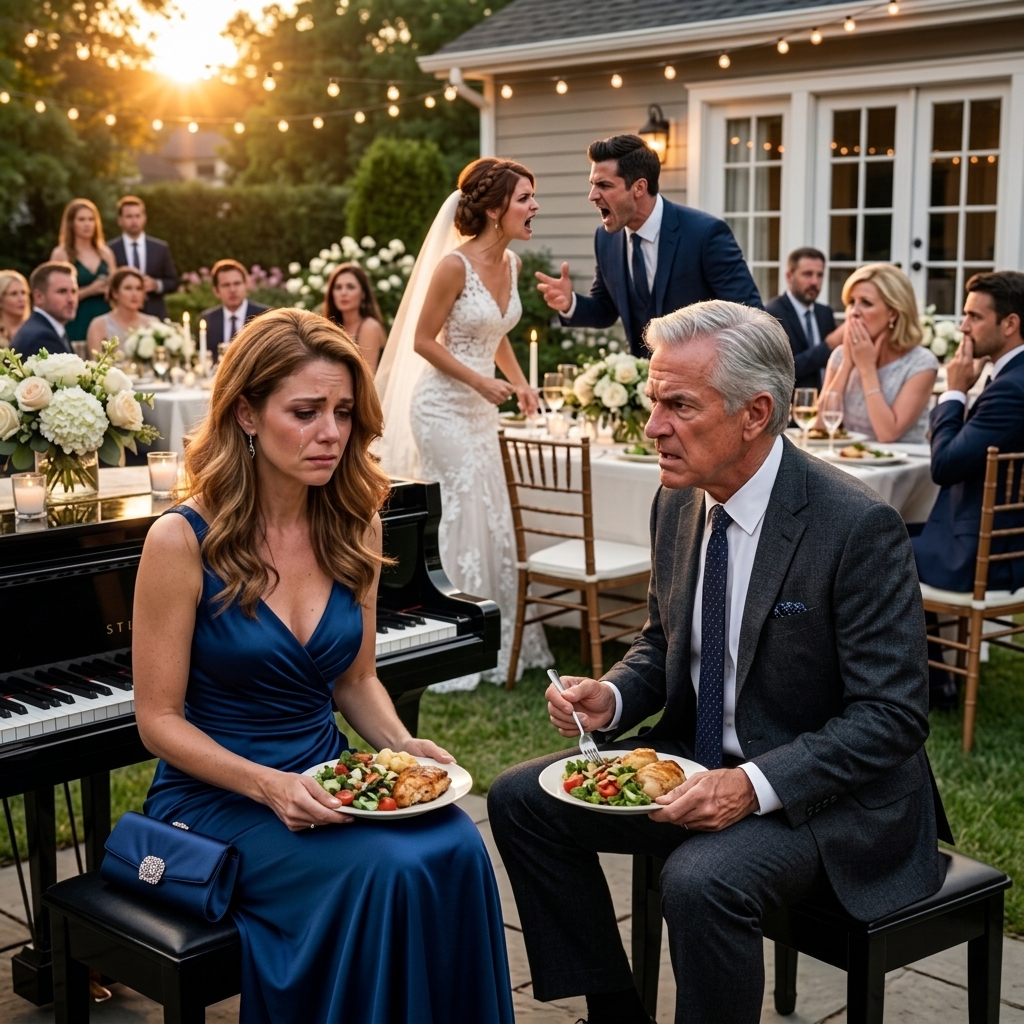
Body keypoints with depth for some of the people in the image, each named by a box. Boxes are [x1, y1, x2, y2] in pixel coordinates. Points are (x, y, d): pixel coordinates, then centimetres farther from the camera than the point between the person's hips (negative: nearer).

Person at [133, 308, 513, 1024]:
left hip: (326, 780, 5)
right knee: (388, 870, -30)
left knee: (457, 847, -25)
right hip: (217, 792, -5)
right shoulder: (184, 540, -13)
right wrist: (269, 786, -23)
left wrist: (404, 745, -6)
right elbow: (160, 720, -9)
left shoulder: (353, 526, 4)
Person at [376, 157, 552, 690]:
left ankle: (496, 642, 22)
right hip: (443, 405, -8)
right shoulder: (455, 264, -18)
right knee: (459, 519, -4)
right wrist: (480, 382, -18)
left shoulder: (510, 263, 5)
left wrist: (519, 381, 4)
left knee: (491, 519, 11)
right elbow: (422, 341, -14)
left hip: (481, 409, 8)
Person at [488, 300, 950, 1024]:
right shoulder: (679, 503, 1)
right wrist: (612, 698, -6)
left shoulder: (858, 527, -22)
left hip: (825, 793, -7)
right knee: (520, 800, 0)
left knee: (701, 880, -34)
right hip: (699, 762, 8)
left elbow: (892, 716, -21)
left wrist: (755, 785, -31)